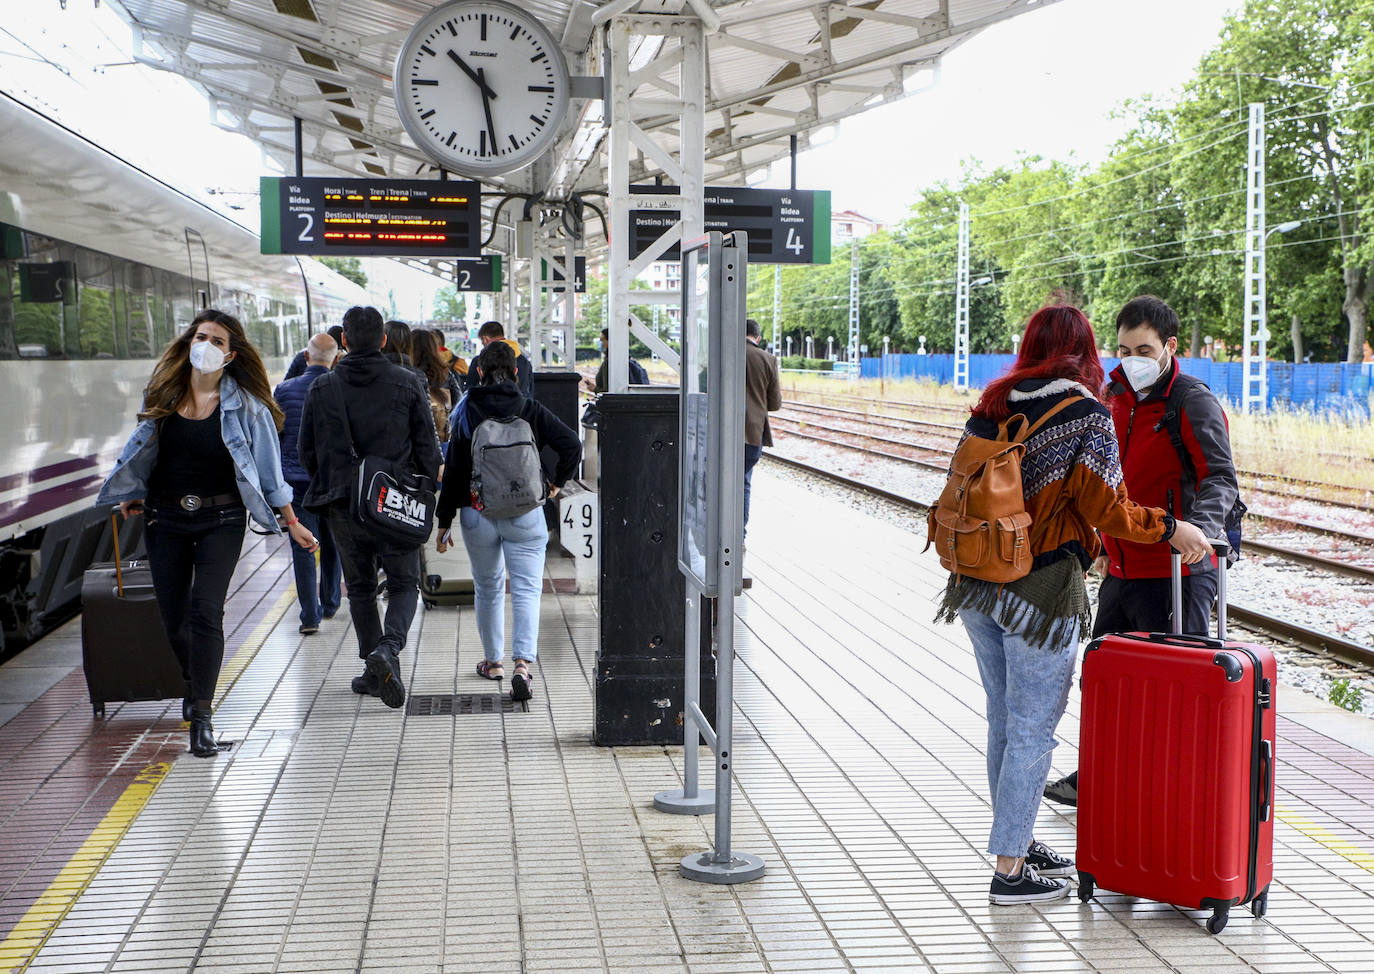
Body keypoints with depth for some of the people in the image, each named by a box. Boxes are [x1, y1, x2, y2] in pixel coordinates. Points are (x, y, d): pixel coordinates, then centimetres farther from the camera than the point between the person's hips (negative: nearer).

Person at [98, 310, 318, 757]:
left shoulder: (245, 406, -5)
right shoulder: (164, 395, 4)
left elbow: (268, 467, 0)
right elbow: (145, 451, 20)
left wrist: (291, 522, 3)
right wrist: (133, 496, 23)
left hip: (221, 521, -3)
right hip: (166, 519, 3)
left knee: (206, 611, -15)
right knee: (172, 617, 7)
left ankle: (201, 716, -10)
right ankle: (194, 684, 36)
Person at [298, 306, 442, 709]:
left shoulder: (322, 388, 0)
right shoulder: (407, 383, -3)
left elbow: (307, 452, 5)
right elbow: (428, 448, -2)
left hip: (344, 505, 1)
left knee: (360, 587, 15)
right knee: (404, 584, 8)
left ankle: (376, 671, 15)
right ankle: (388, 647, -18)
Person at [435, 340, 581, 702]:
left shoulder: (466, 413, -2)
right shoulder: (531, 411, -2)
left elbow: (453, 471, -1)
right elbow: (572, 445, -11)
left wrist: (444, 520, 6)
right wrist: (557, 483, 5)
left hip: (477, 515, 1)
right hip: (524, 514, -1)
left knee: (487, 589, 18)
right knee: (526, 590, -3)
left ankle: (493, 661, 30)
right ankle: (523, 663, -21)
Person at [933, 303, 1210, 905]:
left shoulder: (992, 405, 7)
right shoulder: (1088, 415, -10)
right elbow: (1104, 508, -13)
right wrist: (1171, 529, 0)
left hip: (979, 583, 7)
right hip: (1042, 591, -7)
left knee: (1003, 722, 18)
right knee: (1032, 731, 3)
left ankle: (1018, 842, 32)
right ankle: (1009, 870, 9)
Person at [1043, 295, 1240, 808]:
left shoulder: (1195, 402, -12)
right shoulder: (1115, 395, 11)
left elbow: (1220, 478, -23)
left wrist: (1198, 526, -41)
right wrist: (1106, 541, 24)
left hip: (1176, 573, -8)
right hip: (1122, 569, 8)